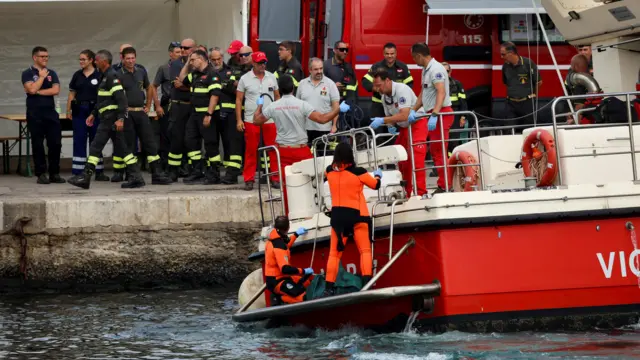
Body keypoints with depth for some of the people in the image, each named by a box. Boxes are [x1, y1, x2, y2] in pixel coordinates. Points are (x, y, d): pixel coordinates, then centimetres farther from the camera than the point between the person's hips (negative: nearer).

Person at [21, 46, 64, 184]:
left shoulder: (52, 73, 11)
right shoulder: (28, 74, 0)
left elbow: (56, 90, -3)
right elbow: (32, 89, -16)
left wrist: (38, 92, -9)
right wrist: (42, 77, -6)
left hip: (51, 112, 3)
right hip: (35, 114, -3)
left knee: (55, 143, 0)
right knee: (38, 144, 0)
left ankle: (54, 173, 8)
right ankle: (41, 174, 5)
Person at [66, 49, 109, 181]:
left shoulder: (99, 75, -2)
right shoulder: (77, 75, 8)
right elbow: (72, 94, 10)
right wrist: (68, 110, 4)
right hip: (79, 111, 2)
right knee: (79, 141, 1)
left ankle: (98, 172, 11)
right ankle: (78, 172, 3)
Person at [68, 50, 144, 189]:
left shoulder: (112, 76, -14)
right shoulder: (105, 76, 19)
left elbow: (121, 98, -21)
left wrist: (120, 118, -26)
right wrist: (93, 114, 25)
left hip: (110, 119, -10)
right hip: (108, 118, 10)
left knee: (95, 147, -7)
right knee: (122, 147, 8)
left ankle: (85, 177, -6)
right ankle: (135, 177, 6)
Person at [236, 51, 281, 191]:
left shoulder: (272, 77, 8)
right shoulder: (245, 78, 2)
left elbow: (277, 97, 14)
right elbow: (239, 100, 4)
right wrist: (239, 120, -1)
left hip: (270, 120, 1)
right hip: (251, 120, -1)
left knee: (273, 150, -1)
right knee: (251, 150, 1)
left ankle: (275, 178, 5)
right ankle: (249, 179, 7)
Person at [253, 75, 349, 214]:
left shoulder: (273, 106, -2)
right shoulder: (302, 104, -11)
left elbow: (256, 121, 12)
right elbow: (322, 119, -16)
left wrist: (259, 106, 29)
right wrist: (339, 109, -4)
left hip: (282, 150, 3)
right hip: (301, 149, -3)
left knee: (286, 185, 8)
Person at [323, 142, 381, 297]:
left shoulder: (330, 171, 0)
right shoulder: (358, 172, -10)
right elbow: (375, 185, 6)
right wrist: (378, 175, 27)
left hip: (337, 215, 3)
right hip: (356, 215, -3)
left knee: (334, 253, 6)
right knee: (365, 250, 1)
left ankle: (329, 288, -2)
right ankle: (367, 284, -12)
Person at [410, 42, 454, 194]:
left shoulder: (436, 69, -16)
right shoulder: (426, 70, 16)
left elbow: (441, 92, -27)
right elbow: (423, 94, 19)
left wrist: (434, 115, -37)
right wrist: (413, 110, 6)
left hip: (441, 113, -11)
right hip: (433, 113, 11)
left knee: (439, 151, -10)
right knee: (434, 151, 13)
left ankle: (444, 186, -8)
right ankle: (443, 184, 18)